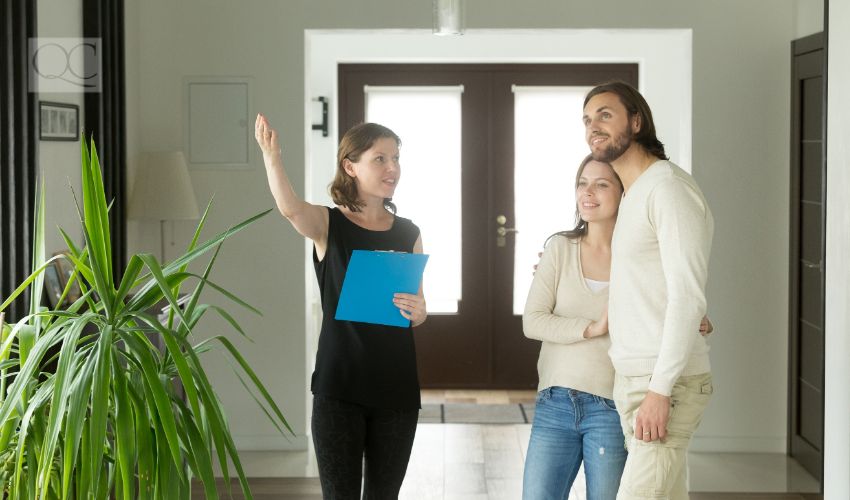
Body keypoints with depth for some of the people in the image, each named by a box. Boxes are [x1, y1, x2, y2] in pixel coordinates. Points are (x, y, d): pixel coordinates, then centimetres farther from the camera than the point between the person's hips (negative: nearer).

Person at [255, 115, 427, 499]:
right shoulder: (327, 225, -3)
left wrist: (416, 311, -12)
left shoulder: (408, 233, 8)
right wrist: (271, 157, -45)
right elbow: (290, 207, -27)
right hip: (339, 387, -3)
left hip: (396, 387, 4)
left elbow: (418, 315, 12)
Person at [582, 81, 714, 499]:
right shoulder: (633, 196, 17)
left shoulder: (669, 187, -12)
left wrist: (660, 389, -22)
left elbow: (687, 296, -19)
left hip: (665, 384, -9)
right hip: (631, 378, 9)